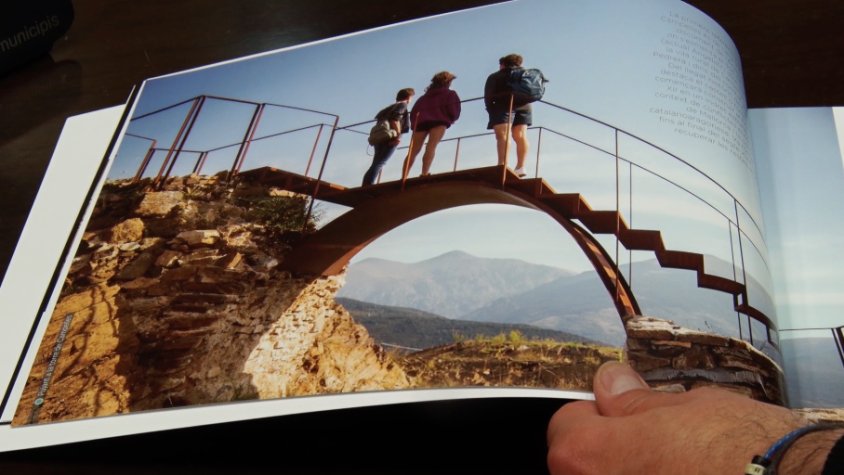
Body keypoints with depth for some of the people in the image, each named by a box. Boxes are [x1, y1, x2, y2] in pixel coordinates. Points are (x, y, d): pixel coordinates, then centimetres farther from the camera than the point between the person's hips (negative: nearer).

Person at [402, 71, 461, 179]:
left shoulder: (424, 96, 33)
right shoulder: (450, 94, 20)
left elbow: (414, 112, 21)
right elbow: (453, 111, 7)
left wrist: (414, 123, 20)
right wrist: (451, 119, 25)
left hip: (420, 121, 4)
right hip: (438, 121, -4)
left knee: (413, 151, -3)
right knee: (431, 147, -20)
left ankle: (403, 178, -17)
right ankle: (425, 174, -39)